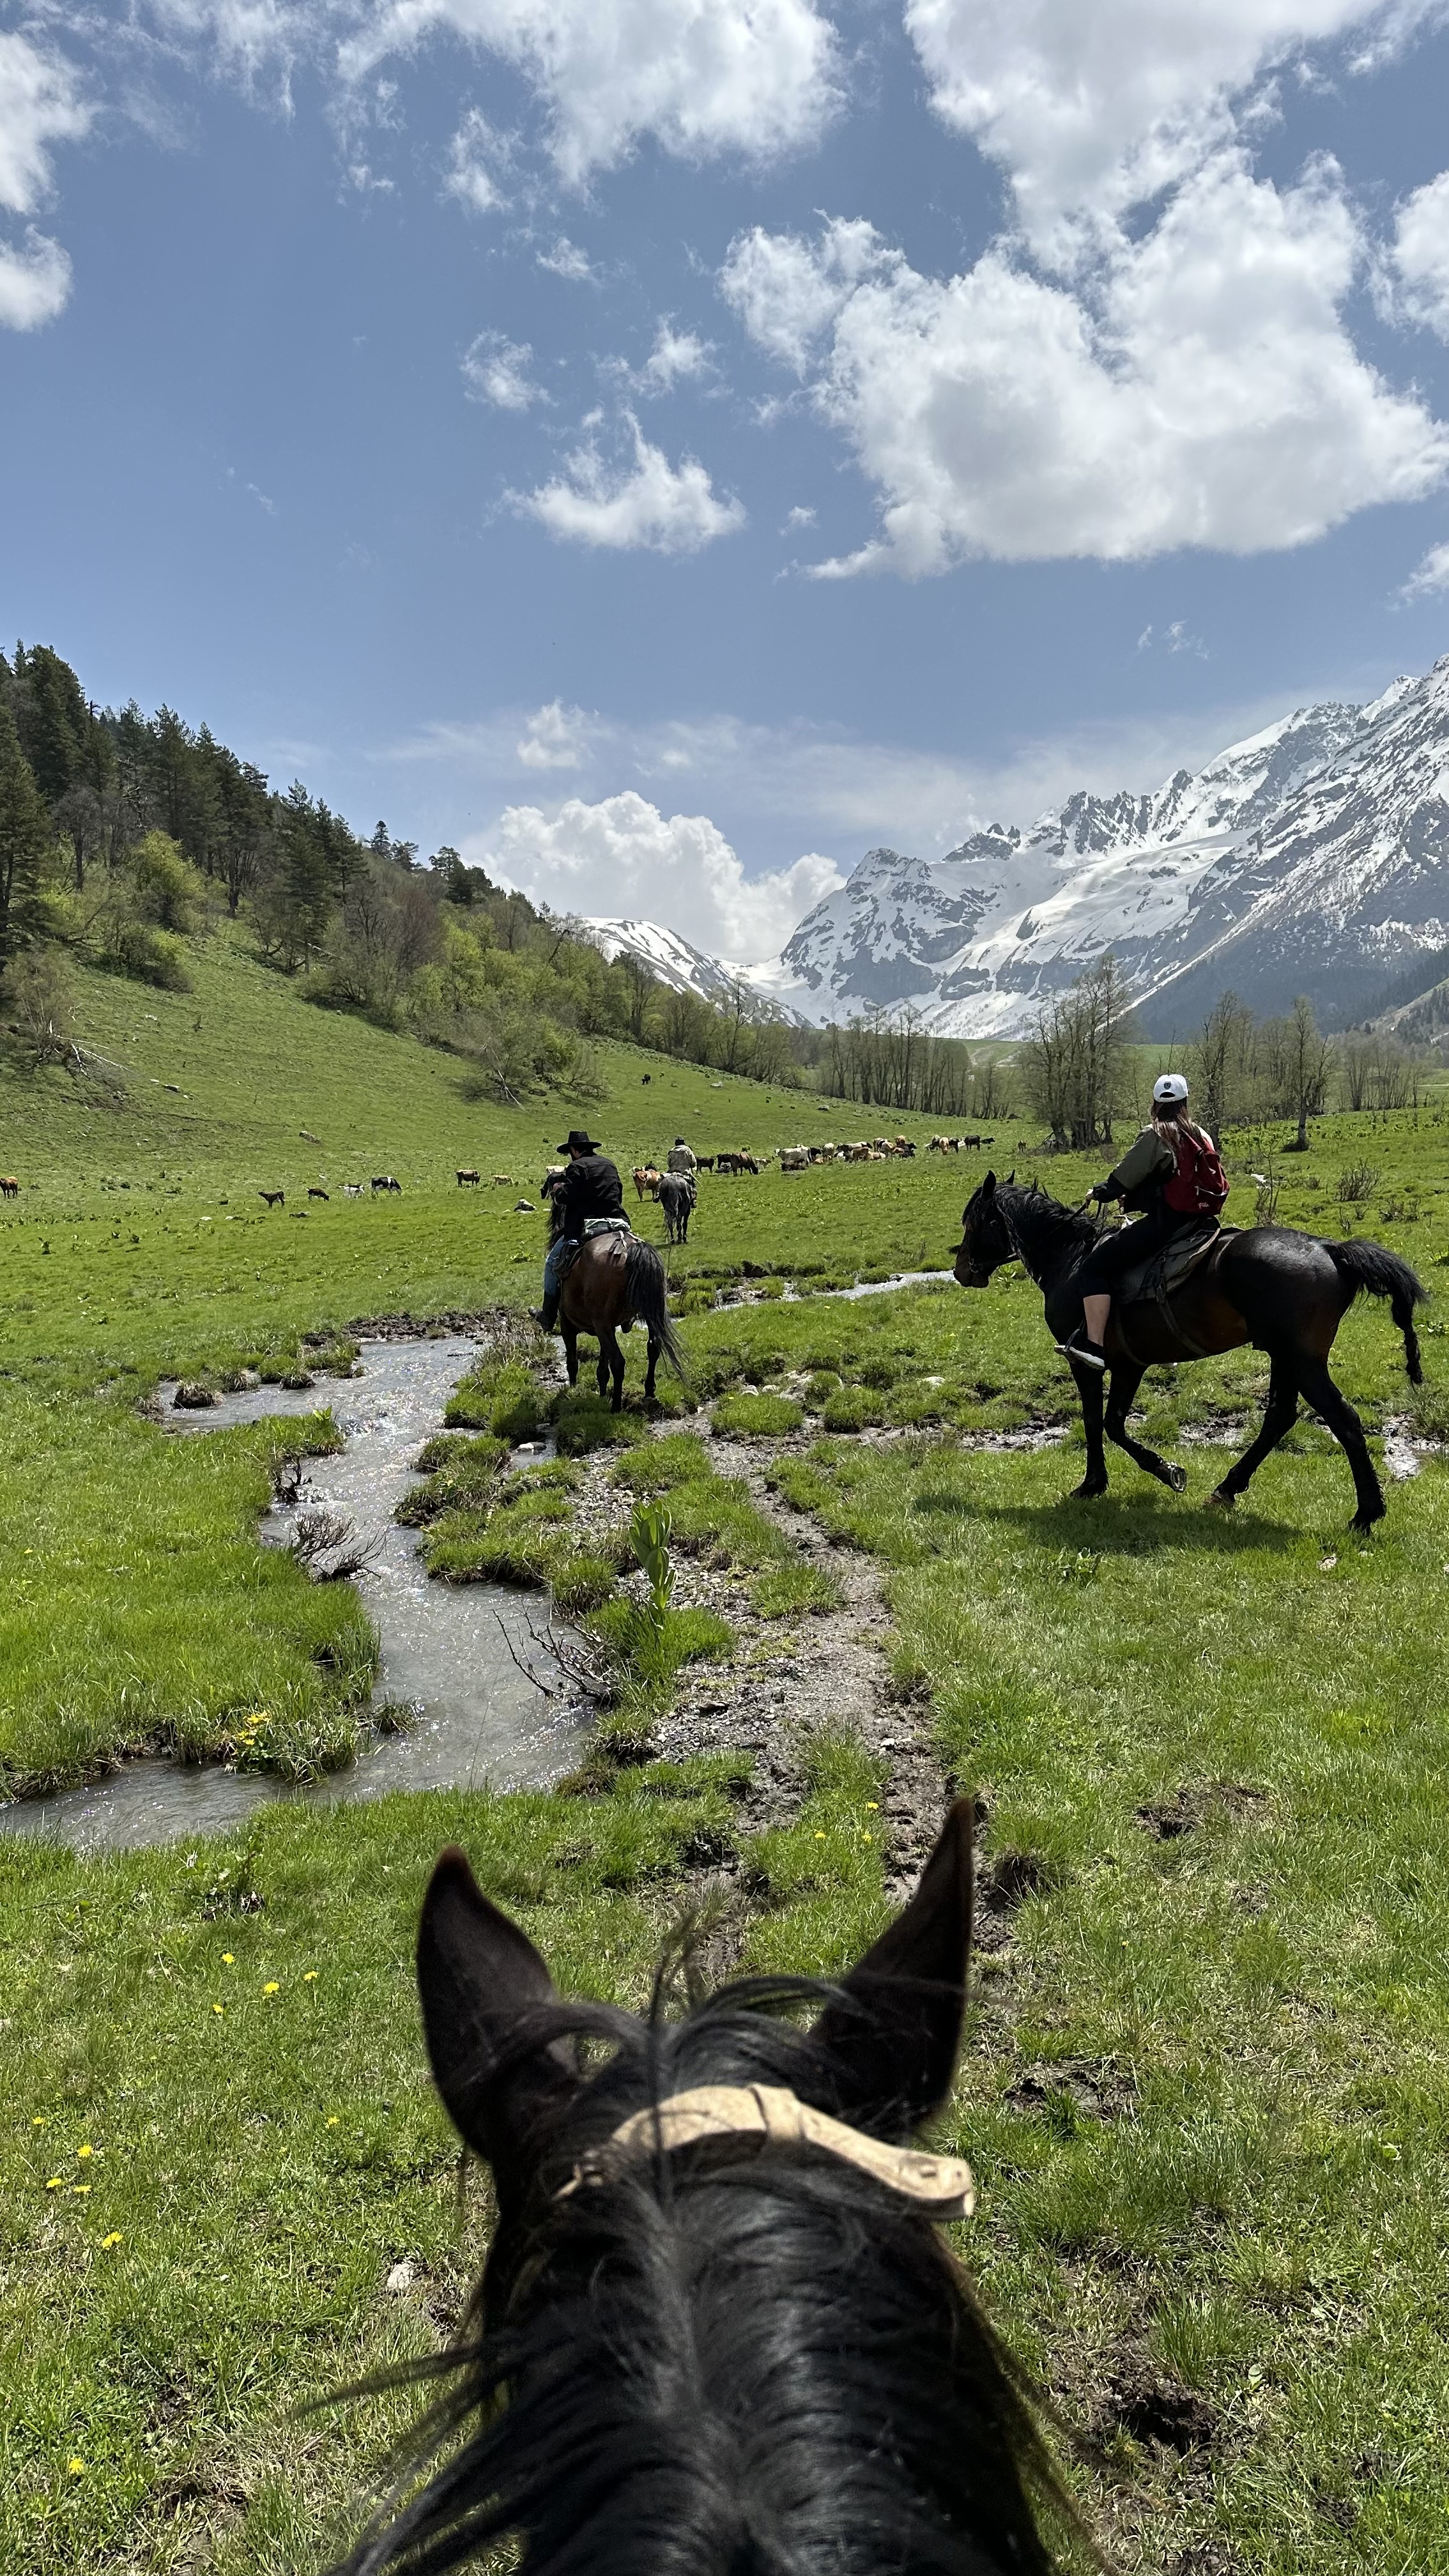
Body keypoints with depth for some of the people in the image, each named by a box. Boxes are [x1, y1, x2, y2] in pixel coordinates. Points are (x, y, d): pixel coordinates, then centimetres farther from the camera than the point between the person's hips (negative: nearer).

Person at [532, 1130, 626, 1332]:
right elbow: (619, 1194, 20)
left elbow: (566, 1197, -15)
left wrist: (558, 1188, 5)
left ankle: (547, 1318, 10)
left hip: (585, 1226, -6)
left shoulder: (577, 1167, -7)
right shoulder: (610, 1165, 16)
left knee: (552, 1264, 9)